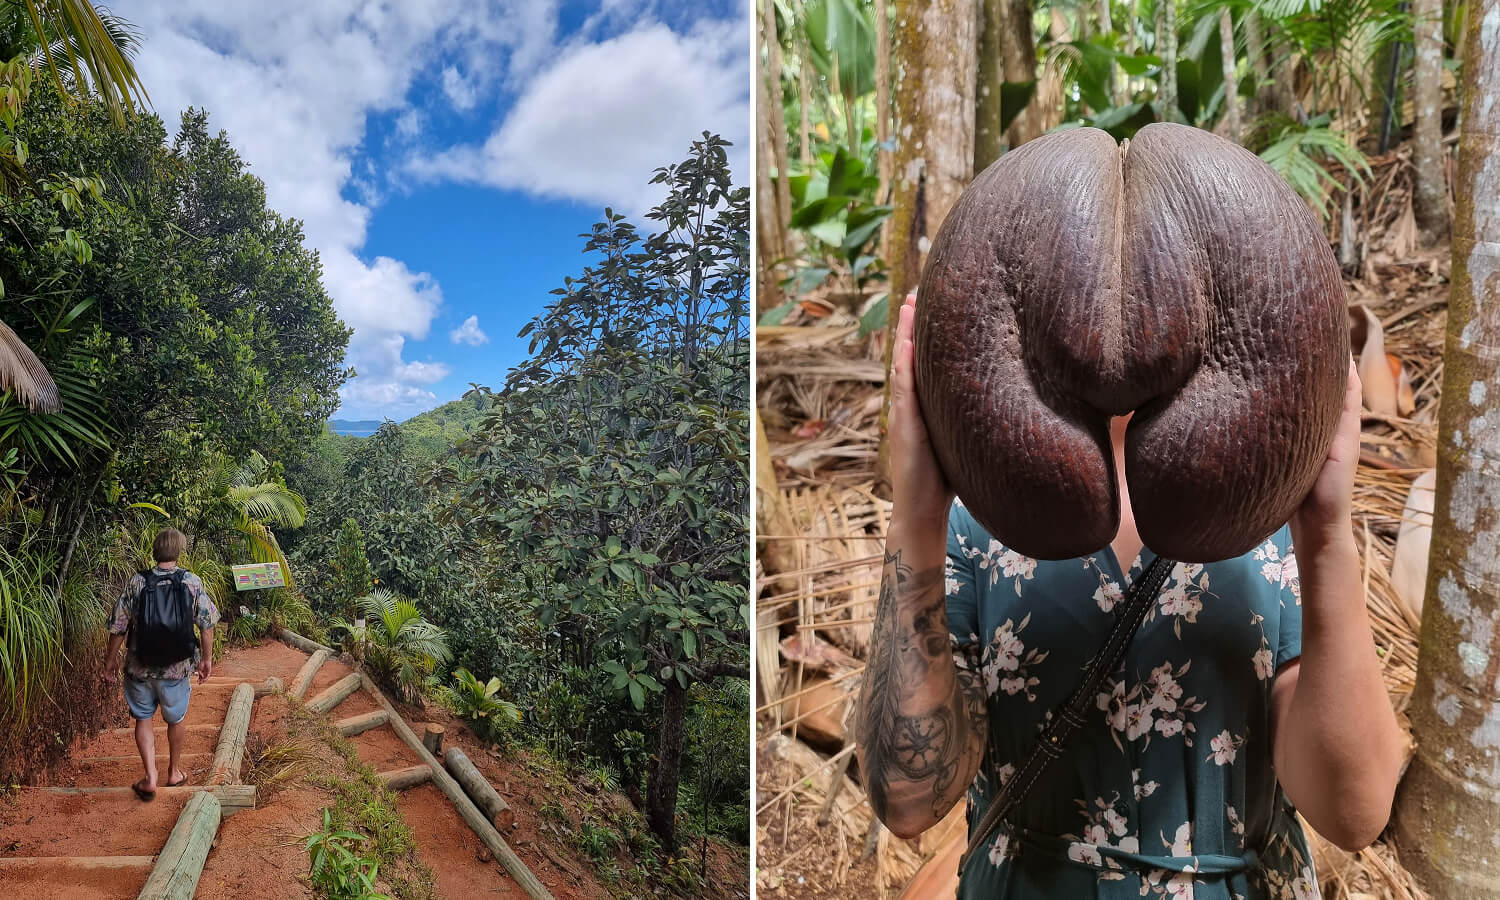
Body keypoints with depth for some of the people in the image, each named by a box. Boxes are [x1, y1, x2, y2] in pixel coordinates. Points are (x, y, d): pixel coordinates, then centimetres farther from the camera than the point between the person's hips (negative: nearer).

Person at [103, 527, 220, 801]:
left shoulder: (136, 583, -9)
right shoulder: (192, 582, -10)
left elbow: (119, 627, -5)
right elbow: (206, 625, -6)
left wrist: (111, 659, 9)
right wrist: (207, 658, 6)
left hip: (140, 667, 0)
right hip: (177, 667, 0)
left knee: (143, 719, 16)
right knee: (177, 718, 19)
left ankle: (150, 778, 10)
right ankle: (174, 772, 33)